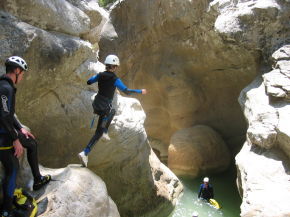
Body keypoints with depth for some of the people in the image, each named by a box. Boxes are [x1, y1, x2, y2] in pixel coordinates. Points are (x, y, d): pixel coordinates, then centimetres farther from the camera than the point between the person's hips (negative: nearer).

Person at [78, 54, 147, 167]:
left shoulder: (100, 75, 2)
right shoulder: (115, 79, -14)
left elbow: (88, 82, 16)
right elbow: (126, 91, -15)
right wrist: (140, 91, -2)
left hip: (96, 104, 7)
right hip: (105, 108, -7)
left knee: (112, 111, 32)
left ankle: (105, 133, 23)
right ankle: (85, 153, 2)